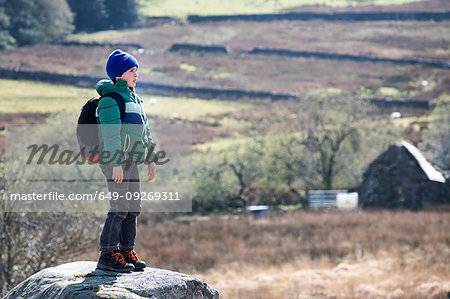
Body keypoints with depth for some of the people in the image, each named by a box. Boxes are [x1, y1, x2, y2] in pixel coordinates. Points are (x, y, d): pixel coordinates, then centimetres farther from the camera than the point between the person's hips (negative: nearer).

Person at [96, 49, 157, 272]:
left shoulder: (132, 99, 18)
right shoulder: (110, 100, -12)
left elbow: (144, 132, 23)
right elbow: (111, 134, -19)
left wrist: (151, 159, 19)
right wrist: (117, 164, -24)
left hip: (129, 163, 9)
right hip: (115, 162, -9)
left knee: (133, 207, 9)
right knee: (120, 207, -11)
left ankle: (127, 251, 16)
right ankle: (108, 255, -8)